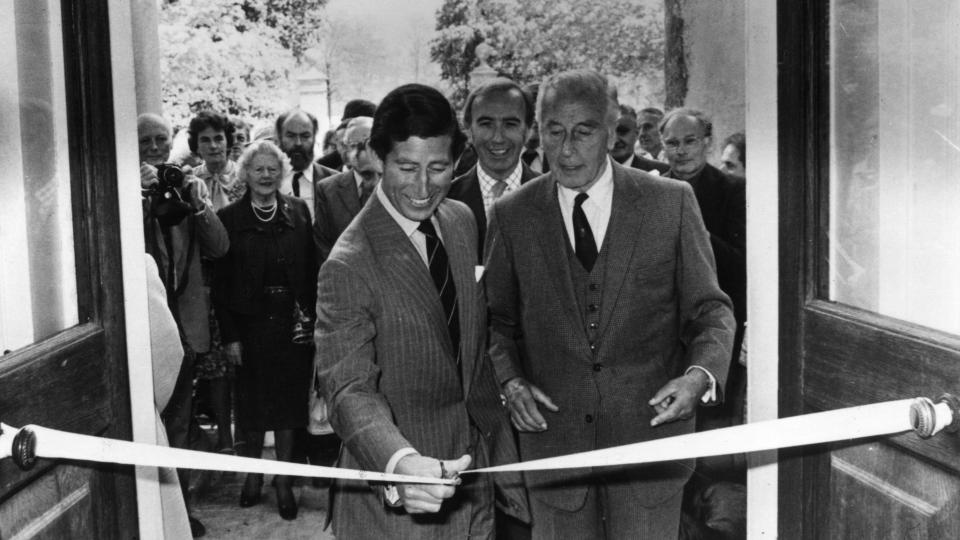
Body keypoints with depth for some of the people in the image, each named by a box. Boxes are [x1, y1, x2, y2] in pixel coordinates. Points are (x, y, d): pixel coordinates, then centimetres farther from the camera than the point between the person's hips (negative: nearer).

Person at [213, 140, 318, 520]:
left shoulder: (298, 212, 3)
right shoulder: (229, 218, -2)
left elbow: (311, 269, 3)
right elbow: (221, 282, -3)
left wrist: (309, 314, -7)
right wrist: (229, 335, -6)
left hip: (292, 321, 1)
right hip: (250, 322, -1)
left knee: (289, 400, 6)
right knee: (254, 403, 7)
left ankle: (283, 480, 18)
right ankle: (252, 472, 27)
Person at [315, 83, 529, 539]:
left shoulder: (462, 220, 1)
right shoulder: (349, 267, -21)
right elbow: (350, 389, -24)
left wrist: (495, 438, 12)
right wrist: (399, 462, -41)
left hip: (470, 465, 6)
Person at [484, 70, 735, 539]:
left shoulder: (672, 203, -1)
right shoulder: (512, 215, 2)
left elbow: (710, 310, 3)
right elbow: (497, 320, 11)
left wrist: (700, 374, -16)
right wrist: (509, 380, -7)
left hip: (649, 427, -1)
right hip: (553, 436, 1)